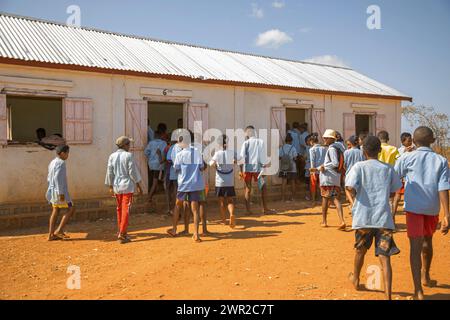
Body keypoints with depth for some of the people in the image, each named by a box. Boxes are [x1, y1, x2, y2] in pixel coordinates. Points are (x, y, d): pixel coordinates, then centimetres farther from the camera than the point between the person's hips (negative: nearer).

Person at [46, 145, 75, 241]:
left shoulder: (52, 162, 14)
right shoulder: (61, 163, -16)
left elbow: (49, 178, 19)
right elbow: (57, 178, -24)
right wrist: (61, 193, -24)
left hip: (53, 191, 10)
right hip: (59, 191, -9)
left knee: (55, 211, 12)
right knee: (71, 209, -1)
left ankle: (51, 234, 12)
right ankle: (59, 230, -5)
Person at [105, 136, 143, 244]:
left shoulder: (112, 156, 4)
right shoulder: (128, 155, -10)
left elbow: (109, 172, 6)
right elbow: (132, 172, -10)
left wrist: (110, 187, 13)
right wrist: (138, 185, -3)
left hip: (116, 186, 6)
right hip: (127, 186, -5)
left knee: (119, 209, 18)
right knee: (126, 210, -3)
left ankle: (121, 232, 30)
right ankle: (122, 234, -6)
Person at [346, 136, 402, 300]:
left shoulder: (359, 166, -2)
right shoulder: (388, 169, 8)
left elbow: (350, 187, -16)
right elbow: (394, 190, 16)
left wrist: (355, 197, 2)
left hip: (363, 217, -1)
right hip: (384, 218, 1)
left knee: (361, 250, 20)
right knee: (384, 257, 0)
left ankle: (355, 279, 42)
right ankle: (388, 295, -9)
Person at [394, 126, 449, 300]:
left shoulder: (406, 158, -2)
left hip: (414, 206, -3)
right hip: (432, 208, 3)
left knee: (416, 246, -4)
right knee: (427, 241, 23)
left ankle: (418, 290, -13)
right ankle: (425, 277, 42)